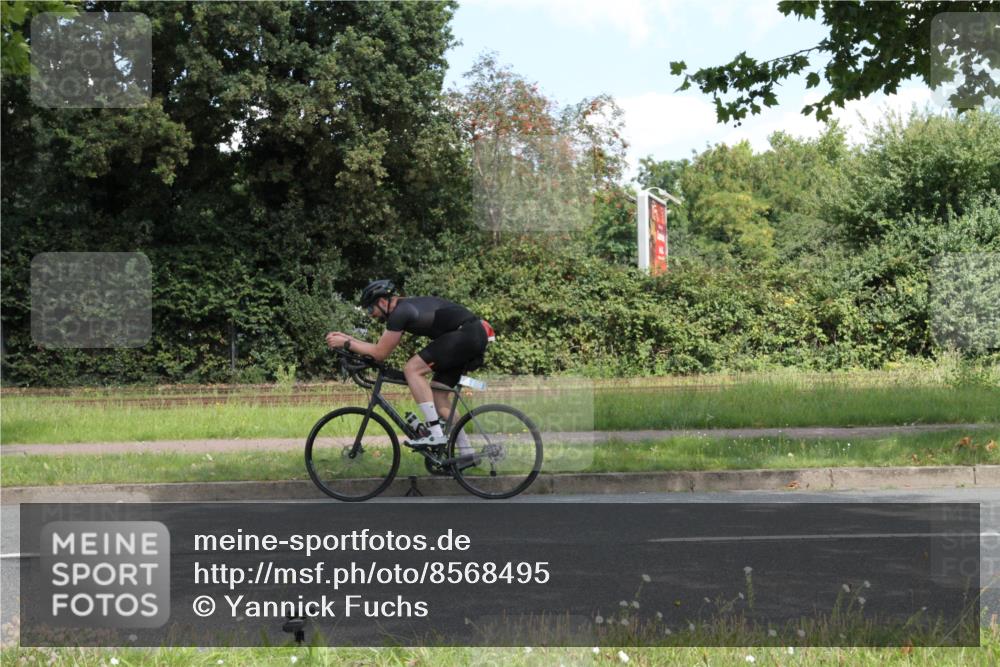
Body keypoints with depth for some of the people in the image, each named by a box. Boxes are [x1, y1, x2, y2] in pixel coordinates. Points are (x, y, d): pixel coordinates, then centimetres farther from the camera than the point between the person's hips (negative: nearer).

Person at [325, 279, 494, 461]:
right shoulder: (406, 306, 18)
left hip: (466, 334, -10)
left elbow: (380, 353, -8)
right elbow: (381, 347, 22)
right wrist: (347, 338, 20)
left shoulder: (400, 312, -12)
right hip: (475, 337, 10)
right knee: (438, 395, 12)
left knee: (412, 369, -14)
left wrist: (345, 343, -1)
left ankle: (436, 434, -16)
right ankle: (466, 452, 13)